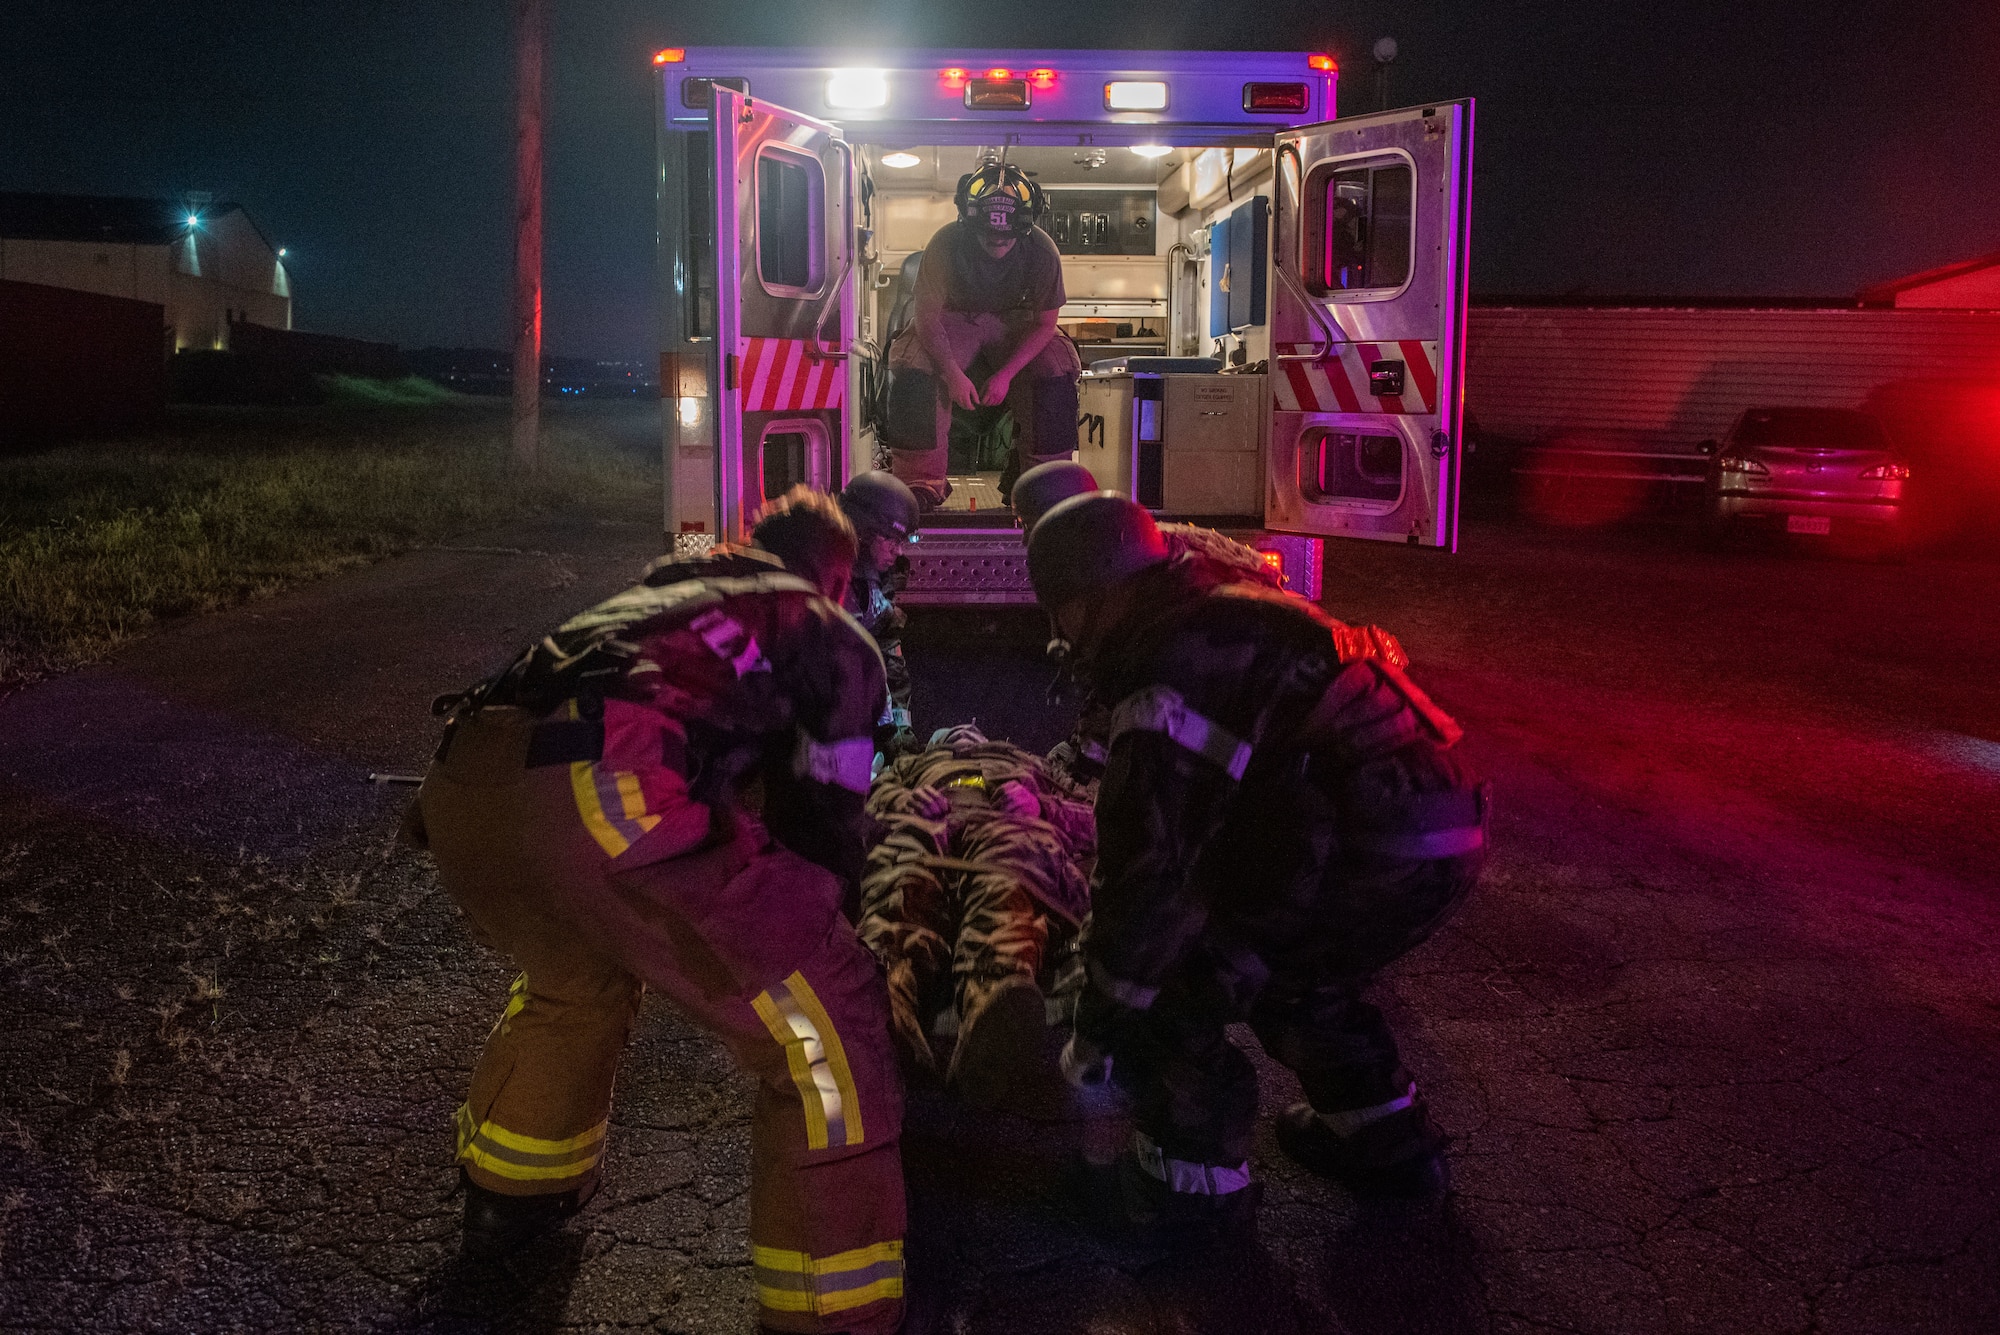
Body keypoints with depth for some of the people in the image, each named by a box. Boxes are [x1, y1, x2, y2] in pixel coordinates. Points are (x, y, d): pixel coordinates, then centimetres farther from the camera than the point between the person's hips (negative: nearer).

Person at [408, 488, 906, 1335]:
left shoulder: (668, 592, 41)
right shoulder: (834, 638, 25)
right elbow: (826, 819, 21)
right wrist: (823, 917, 41)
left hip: (459, 789, 8)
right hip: (606, 797, -8)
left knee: (577, 974, 38)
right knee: (823, 1035, 5)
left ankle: (508, 1199, 54)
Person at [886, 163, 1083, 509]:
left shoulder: (1041, 251, -22)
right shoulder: (945, 244, -25)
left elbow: (1044, 323, -14)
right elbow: (927, 315, -18)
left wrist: (1006, 374, -26)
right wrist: (953, 374, -31)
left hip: (1016, 324, 1)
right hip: (955, 320, -1)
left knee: (1057, 370, -25)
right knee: (914, 370, -29)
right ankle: (921, 481, -20)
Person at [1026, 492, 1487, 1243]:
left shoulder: (1169, 673, -12)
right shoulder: (1234, 614, 19)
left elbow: (1151, 871, -14)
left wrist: (1095, 1034, -2)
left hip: (1368, 855, -10)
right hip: (1444, 839, 10)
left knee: (1171, 995, 3)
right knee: (1289, 971, 31)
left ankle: (1195, 1179, 17)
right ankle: (1383, 1132, 41)